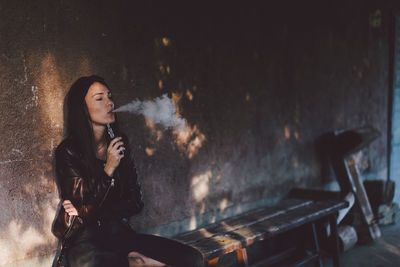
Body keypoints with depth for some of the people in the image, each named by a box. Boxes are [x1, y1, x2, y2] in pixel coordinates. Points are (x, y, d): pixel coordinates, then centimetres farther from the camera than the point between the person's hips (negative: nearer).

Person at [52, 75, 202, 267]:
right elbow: (80, 205, -9)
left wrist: (89, 213, -6)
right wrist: (108, 169, -16)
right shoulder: (69, 151, -6)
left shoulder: (120, 144, 8)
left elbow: (136, 202, 7)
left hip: (121, 234, 4)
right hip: (87, 239, -3)